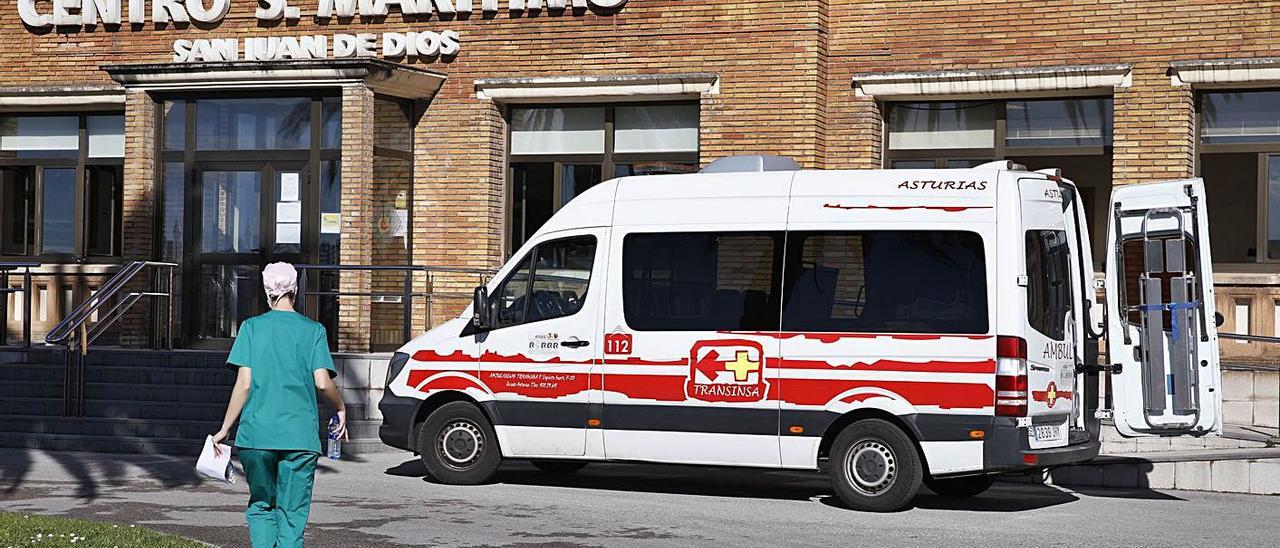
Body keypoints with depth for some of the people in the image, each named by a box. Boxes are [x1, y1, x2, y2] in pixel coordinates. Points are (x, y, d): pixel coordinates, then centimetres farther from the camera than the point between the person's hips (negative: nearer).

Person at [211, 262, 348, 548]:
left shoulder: (252, 327, 2)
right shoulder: (313, 331, 2)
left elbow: (244, 383, -4)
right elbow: (322, 382, -7)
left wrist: (224, 429, 3)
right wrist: (341, 408, 11)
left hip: (257, 433, 0)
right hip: (300, 436, 0)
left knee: (260, 506, 15)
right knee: (292, 513, 5)